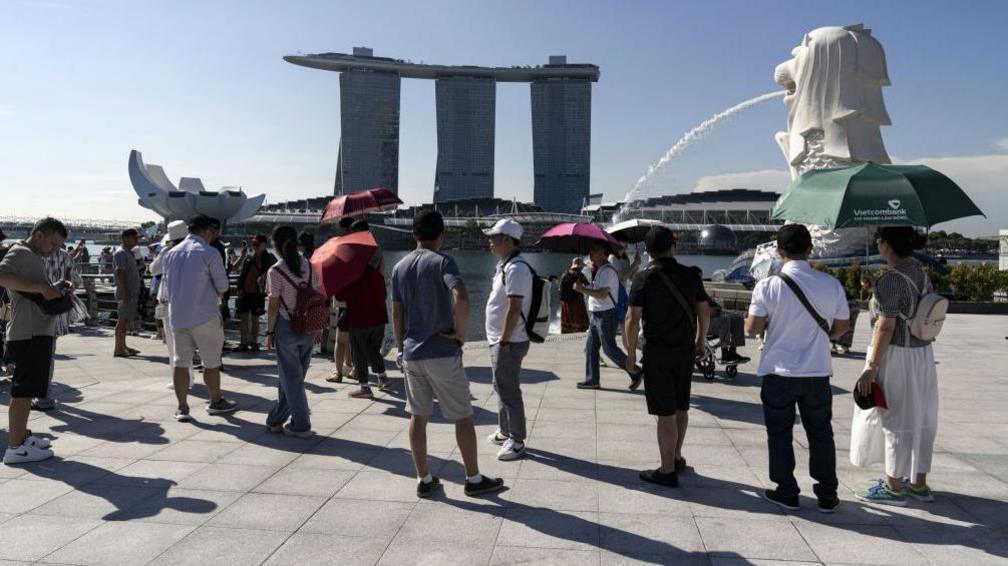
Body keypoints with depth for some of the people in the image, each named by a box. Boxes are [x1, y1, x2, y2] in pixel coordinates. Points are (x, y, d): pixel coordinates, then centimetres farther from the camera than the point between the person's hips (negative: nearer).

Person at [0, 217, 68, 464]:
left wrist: (57, 287, 11)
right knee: (23, 390, -6)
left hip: (38, 333, 11)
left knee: (28, 389, 20)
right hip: (28, 334, -11)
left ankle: (22, 435, 32)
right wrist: (42, 287, -30)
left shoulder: (35, 258, 20)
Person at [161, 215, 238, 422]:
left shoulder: (170, 254, 10)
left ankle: (182, 408, 9)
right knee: (211, 362, 8)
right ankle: (216, 402, 21)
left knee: (181, 362, 8)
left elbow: (167, 289, 16)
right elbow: (222, 286, -6)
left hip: (177, 317, 6)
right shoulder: (209, 253, -9)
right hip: (205, 317, -5)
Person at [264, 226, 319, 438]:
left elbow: (274, 305, -11)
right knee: (292, 377, 15)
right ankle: (276, 420, 28)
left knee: (291, 378, 6)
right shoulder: (308, 266, 3)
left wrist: (269, 332, -2)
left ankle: (301, 426, 10)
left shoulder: (276, 271, -13)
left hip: (287, 327, -5)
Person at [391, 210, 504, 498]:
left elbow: (397, 313, 10)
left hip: (412, 353, 6)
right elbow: (461, 298, -28)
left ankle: (424, 480, 18)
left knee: (418, 416, 12)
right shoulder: (442, 261, -11)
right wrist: (460, 330, -14)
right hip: (443, 353, -5)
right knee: (463, 417, 6)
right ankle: (474, 479, 15)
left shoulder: (400, 267, 7)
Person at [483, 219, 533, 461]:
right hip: (498, 340, 10)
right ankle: (505, 431, 33)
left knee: (509, 391, -3)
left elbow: (514, 309, -24)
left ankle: (517, 441, 6)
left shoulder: (516, 268, -20)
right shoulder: (504, 265, 13)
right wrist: (498, 341, 17)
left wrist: (504, 341, -21)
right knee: (502, 387, 19)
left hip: (509, 343, -10)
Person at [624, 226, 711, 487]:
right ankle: (677, 458, 35)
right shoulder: (691, 275, 2)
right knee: (681, 408, 19)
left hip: (657, 353, -4)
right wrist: (700, 342, 21)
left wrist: (631, 353, -3)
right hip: (686, 351, 5)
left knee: (665, 414, 1)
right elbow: (704, 312, 8)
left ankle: (668, 471, 8)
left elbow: (633, 319, -12)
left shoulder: (644, 278, -10)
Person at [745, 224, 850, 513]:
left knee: (780, 433, 11)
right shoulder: (831, 285, -5)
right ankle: (827, 495, 23)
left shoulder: (768, 286, -14)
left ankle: (786, 492, 19)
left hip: (779, 372, -2)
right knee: (820, 433, 15)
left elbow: (753, 327, -11)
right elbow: (841, 327, 3)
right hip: (818, 372, 3)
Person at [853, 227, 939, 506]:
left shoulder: (891, 280, -19)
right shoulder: (920, 272, 7)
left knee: (897, 421, 1)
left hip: (896, 357, -8)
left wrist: (871, 367, -19)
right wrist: (875, 287, 14)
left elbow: (885, 328, -22)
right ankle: (919, 483, 27)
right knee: (921, 420, 15)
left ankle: (893, 487, 12)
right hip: (923, 353, 8)